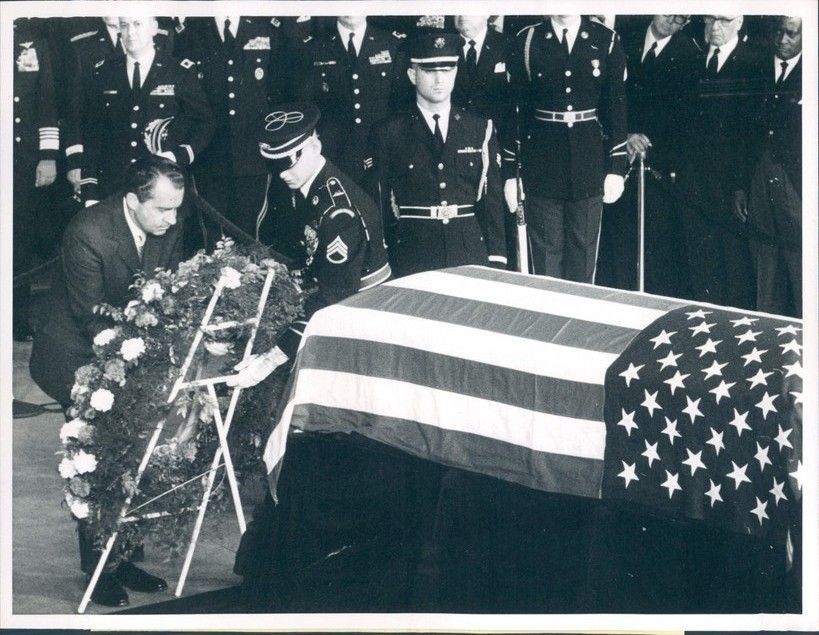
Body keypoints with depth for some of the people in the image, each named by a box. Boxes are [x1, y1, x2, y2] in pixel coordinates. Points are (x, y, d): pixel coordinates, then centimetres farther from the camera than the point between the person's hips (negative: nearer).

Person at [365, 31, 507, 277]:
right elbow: (377, 206, 2)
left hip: (472, 256, 2)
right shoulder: (389, 134, 2)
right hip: (411, 261, -2)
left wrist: (496, 261, 2)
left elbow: (492, 201, 7)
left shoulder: (481, 130, 8)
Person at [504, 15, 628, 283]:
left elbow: (617, 107, 4)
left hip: (589, 165, 1)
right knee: (545, 256, 3)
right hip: (542, 166, -1)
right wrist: (510, 172, -1)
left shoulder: (606, 41, 3)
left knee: (583, 257, 7)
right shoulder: (527, 40, 1)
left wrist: (616, 168, -1)